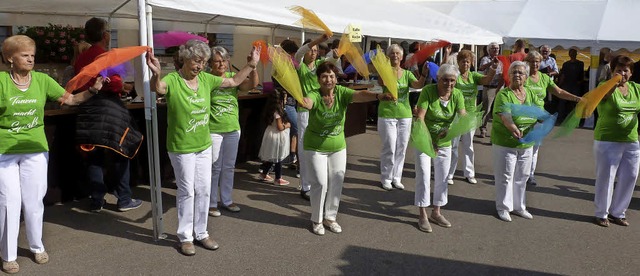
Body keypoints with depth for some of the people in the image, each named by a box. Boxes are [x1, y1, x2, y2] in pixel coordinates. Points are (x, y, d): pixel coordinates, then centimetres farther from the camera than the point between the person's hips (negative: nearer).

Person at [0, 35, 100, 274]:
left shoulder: (42, 79, 0)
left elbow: (70, 99, -3)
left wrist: (92, 90, -17)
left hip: (35, 150, 2)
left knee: (34, 200, 10)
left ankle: (37, 246, 27)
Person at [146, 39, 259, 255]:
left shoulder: (206, 79, 0)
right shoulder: (172, 80, -17)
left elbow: (234, 81, 12)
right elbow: (158, 88, -40)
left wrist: (251, 64, 5)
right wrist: (155, 74, -61)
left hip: (204, 145, 6)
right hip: (181, 148, -6)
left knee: (204, 190, 13)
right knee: (187, 191, 4)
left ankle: (201, 232, 30)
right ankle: (185, 237, 22)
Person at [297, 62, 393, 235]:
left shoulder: (341, 92, -13)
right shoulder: (315, 95, -20)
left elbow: (359, 95, -31)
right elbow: (308, 101, -43)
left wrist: (378, 96, -52)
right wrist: (305, 104, -69)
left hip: (338, 146, 4)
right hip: (316, 148, -3)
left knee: (336, 182, 9)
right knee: (320, 183, -2)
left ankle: (330, 217, 29)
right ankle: (317, 220, 19)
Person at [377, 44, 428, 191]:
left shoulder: (407, 73, 9)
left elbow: (418, 85, -8)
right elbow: (381, 82, -23)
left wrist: (424, 74, -26)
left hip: (405, 115, 4)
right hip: (387, 114, -4)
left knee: (401, 149, 8)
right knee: (389, 149, -2)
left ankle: (397, 178, 21)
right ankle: (386, 178, 12)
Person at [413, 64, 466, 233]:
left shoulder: (457, 95, -8)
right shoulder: (428, 91, -19)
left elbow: (463, 117, -18)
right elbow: (420, 117, -26)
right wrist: (427, 140, -38)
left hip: (444, 142, 5)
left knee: (442, 178, 13)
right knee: (424, 176, -5)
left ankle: (436, 212, 30)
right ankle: (423, 215, 8)